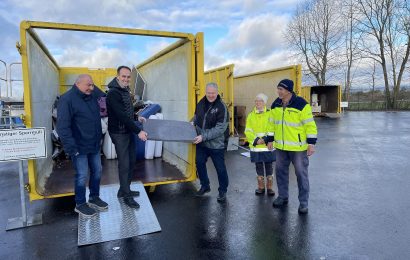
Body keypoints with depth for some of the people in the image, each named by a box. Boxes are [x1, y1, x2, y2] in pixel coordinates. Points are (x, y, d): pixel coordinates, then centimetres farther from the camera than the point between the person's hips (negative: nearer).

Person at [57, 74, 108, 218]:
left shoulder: (92, 95, 5)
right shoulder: (67, 99, -16)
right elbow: (62, 126, -20)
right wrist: (71, 148, -23)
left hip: (94, 145, 7)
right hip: (79, 147, -7)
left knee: (97, 171, 15)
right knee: (82, 175, 3)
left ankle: (94, 198, 33)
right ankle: (80, 204, 22)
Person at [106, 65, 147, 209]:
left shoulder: (125, 90, 9)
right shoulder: (113, 93, -20)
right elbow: (122, 116, -27)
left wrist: (137, 118, 15)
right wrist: (138, 131, -28)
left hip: (128, 131, 9)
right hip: (119, 133, -9)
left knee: (132, 161, 15)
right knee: (124, 164, -1)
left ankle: (124, 190, 30)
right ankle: (126, 195, 13)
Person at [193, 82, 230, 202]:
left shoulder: (221, 107, -16)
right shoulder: (201, 103, 2)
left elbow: (220, 128, -22)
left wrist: (204, 137, -25)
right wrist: (192, 124, 0)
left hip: (216, 144, -6)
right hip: (201, 143, 6)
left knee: (220, 168, 5)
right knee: (199, 163, 15)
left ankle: (223, 191, 26)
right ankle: (205, 186, 37)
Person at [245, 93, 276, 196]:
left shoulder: (270, 114, -2)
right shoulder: (251, 115, 5)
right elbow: (248, 131, -1)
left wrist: (266, 140, -19)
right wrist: (256, 140, -14)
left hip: (268, 147, -2)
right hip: (256, 147, 2)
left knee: (269, 167, 7)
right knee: (259, 167, 11)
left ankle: (269, 187, 21)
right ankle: (261, 187, 25)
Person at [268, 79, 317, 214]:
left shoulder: (301, 104, -14)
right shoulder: (275, 104, 4)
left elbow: (310, 125, -12)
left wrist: (311, 143, -15)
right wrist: (271, 139, 15)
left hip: (298, 147, -5)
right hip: (280, 146, 6)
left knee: (301, 174, 4)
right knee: (281, 171, 14)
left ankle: (303, 202, 17)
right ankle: (282, 197, 31)